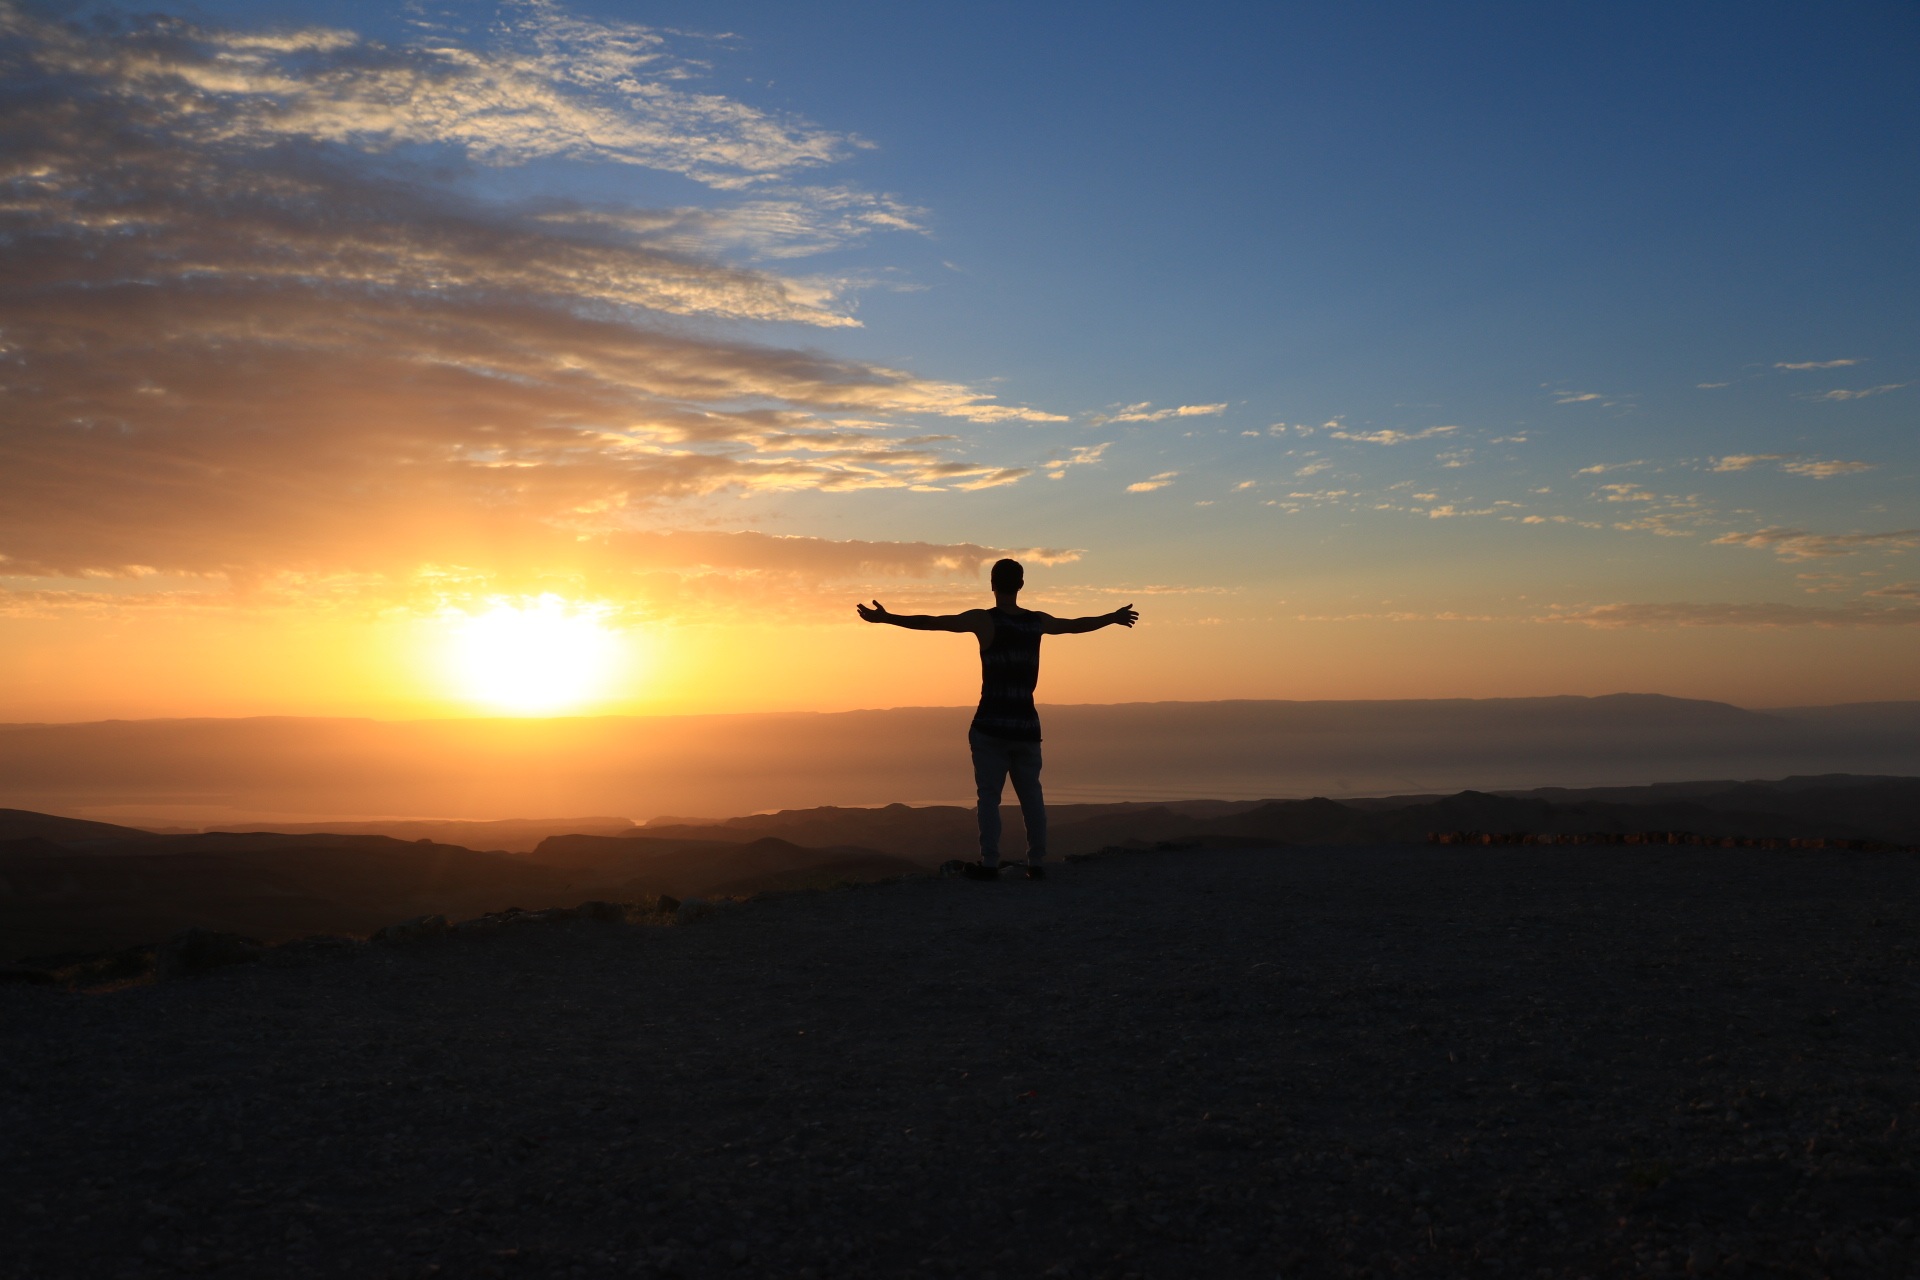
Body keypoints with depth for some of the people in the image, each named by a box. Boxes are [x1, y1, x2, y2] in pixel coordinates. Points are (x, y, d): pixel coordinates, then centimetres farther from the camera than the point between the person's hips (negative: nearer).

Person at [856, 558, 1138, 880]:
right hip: (1026, 724, 4)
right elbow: (1077, 624, 23)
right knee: (1031, 795, 11)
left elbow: (930, 622, -12)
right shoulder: (1038, 621, 6)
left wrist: (886, 618, -7)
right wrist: (1113, 618, 41)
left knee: (989, 795, 1)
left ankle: (990, 863, -2)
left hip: (991, 725, -4)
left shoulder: (984, 620, -7)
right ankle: (1036, 863, 12)